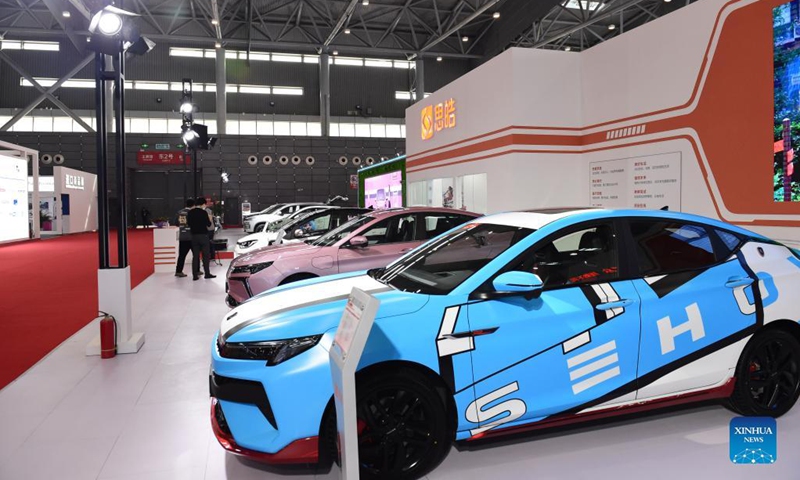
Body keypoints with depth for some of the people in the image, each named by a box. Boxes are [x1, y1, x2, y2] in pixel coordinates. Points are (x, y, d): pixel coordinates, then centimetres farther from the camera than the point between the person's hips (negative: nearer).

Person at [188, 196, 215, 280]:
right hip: (203, 235, -4)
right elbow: (208, 224, -7)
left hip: (194, 236, 5)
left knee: (195, 256, 7)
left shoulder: (190, 213, 3)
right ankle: (207, 273, 8)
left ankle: (195, 275, 5)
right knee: (206, 255, 5)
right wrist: (210, 219, 11)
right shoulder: (203, 212, -11)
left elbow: (189, 223, 10)